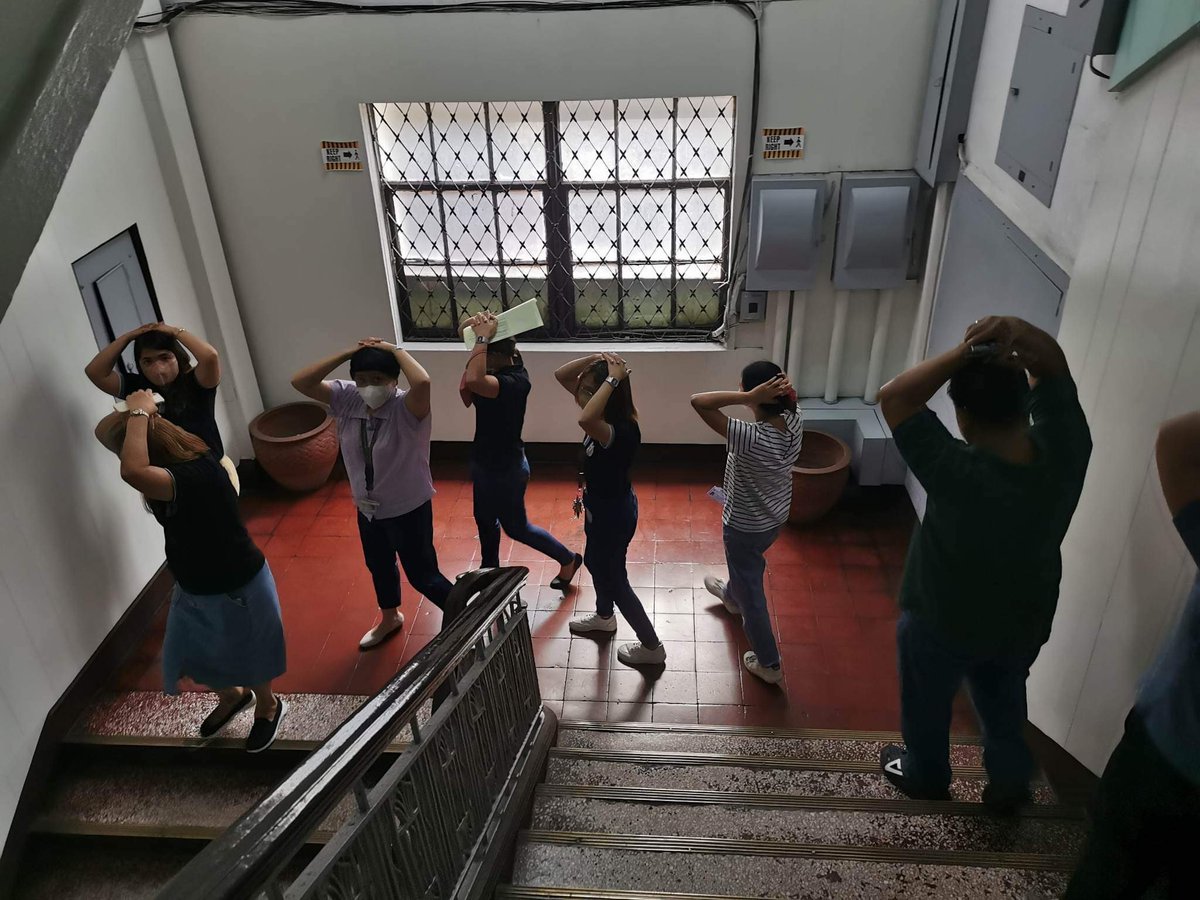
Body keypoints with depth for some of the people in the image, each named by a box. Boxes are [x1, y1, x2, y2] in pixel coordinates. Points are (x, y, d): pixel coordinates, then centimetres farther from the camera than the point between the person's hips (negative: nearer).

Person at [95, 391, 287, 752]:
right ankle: (232, 696, 55)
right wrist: (131, 414, -11)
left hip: (236, 588, -9)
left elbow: (132, 471, -56)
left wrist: (139, 413, -44)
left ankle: (268, 708, 48)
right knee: (190, 654, 25)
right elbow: (103, 432, 8)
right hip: (195, 586, 9)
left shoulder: (194, 476, -37)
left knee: (246, 655, 18)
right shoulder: (183, 458, -8)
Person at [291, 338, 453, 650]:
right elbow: (300, 382, -15)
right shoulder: (346, 400, -10)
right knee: (379, 567, 28)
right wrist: (347, 353, -22)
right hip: (368, 508, 7)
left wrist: (395, 350, -34)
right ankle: (389, 619, 56)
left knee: (422, 575, 7)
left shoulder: (407, 408, -28)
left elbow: (422, 382, -51)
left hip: (408, 509, -7)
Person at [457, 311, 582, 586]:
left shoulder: (515, 381, -33)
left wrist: (482, 338, -41)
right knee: (485, 520, 26)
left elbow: (473, 381, -52)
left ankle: (568, 559, 32)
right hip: (485, 460, 9)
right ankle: (490, 571, 48)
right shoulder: (501, 368, -7)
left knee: (516, 527, 12)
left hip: (505, 467, -9)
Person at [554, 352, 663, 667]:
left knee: (614, 578, 9)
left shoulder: (623, 431, -35)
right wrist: (594, 359, -22)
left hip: (613, 512, -9)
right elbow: (561, 375, -5)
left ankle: (652, 646, 29)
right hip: (600, 505, 10)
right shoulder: (606, 418, -10)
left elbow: (585, 421, -58)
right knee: (594, 562, 31)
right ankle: (604, 617, 59)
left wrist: (613, 379, -48)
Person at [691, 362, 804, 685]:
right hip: (776, 518, 7)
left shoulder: (750, 438, -39)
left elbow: (698, 401, -41)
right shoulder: (795, 422, -19)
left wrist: (749, 397, -42)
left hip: (745, 526, -7)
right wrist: (783, 391, -20)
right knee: (748, 564, 37)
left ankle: (769, 664, 31)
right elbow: (788, 399, 4)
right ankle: (731, 595, 69)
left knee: (751, 592, 15)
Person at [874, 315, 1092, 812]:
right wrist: (1023, 335, -31)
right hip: (1022, 623, 5)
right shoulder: (1065, 449, -24)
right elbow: (1054, 368, -11)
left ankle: (925, 776, 51)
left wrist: (967, 350, -35)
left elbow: (894, 397, -32)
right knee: (1004, 706, 31)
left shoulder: (959, 473, -39)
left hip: (941, 624, -4)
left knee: (928, 707, 25)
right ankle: (1010, 785, 53)